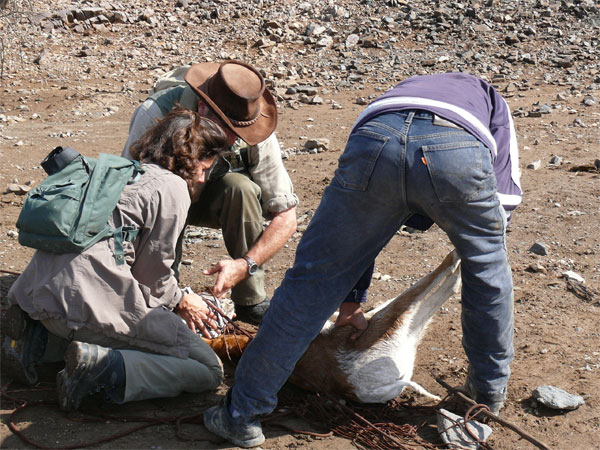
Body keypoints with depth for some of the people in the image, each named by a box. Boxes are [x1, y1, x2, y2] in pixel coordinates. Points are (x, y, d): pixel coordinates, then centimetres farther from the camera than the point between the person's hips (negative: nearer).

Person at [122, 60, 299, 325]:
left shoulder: (255, 136, -28)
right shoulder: (156, 114, -34)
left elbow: (285, 217, -23)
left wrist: (245, 265, -41)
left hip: (213, 199, 1)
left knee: (239, 186, -32)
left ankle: (251, 302, -18)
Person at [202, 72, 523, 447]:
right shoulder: (491, 99, 43)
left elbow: (361, 223, 45)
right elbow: (506, 193, 29)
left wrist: (352, 298, 48)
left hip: (375, 139, 2)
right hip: (459, 149, -1)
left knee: (314, 278, 10)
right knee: (487, 265, 27)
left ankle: (242, 414, 16)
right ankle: (491, 389, 40)